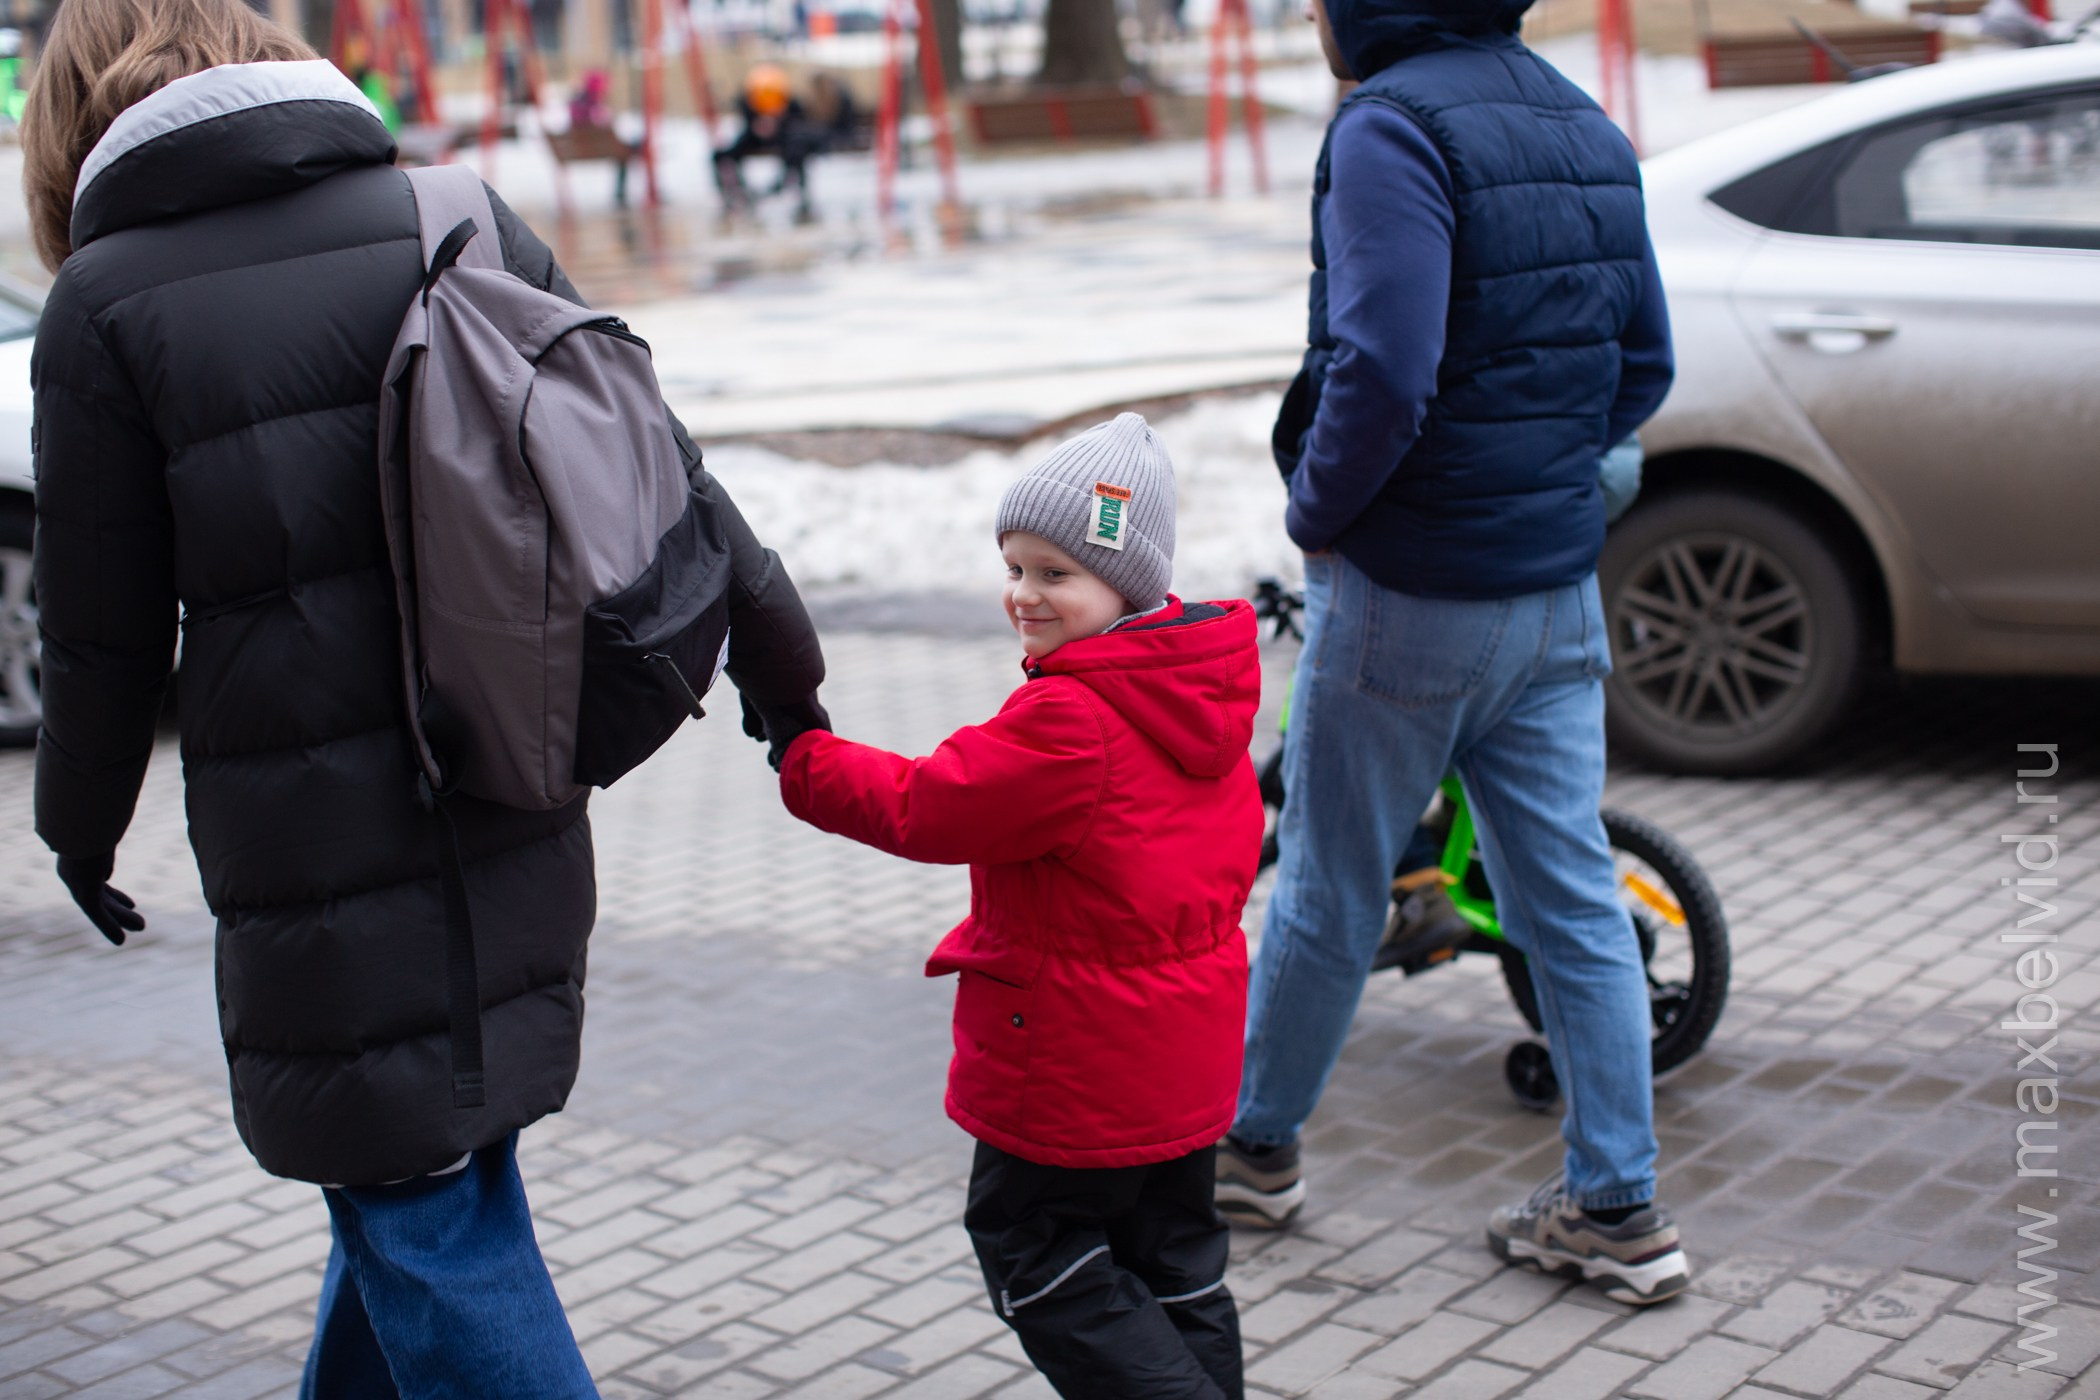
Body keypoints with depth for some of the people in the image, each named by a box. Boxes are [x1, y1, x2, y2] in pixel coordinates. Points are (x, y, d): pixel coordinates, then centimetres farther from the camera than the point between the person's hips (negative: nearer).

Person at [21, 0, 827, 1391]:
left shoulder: (108, 303, -7)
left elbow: (105, 638, -3)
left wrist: (79, 832, 15)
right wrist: (781, 662, 17)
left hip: (318, 851, -5)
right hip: (516, 838, 5)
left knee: (432, 1235, 5)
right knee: (418, 1172, 23)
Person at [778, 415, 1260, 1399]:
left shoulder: (1068, 719, -24)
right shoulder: (1201, 692, 5)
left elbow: (924, 810, -19)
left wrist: (803, 761, -7)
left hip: (1081, 1052, -9)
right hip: (1190, 1045, 9)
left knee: (1029, 1240, 6)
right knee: (1171, 1254, 19)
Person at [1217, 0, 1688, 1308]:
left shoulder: (1394, 124, -17)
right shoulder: (1583, 126, 8)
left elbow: (1384, 374, -26)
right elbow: (1643, 367, 12)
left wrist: (1317, 512, -10)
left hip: (1408, 597, -7)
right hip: (1560, 591, 7)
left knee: (1332, 892, 10)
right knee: (1572, 896, 10)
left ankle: (1255, 1143, 28)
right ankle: (1618, 1208, 15)